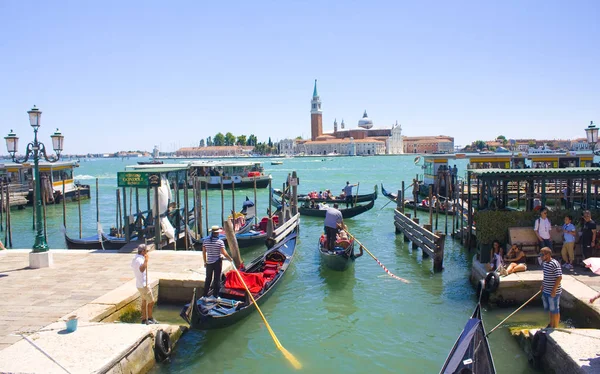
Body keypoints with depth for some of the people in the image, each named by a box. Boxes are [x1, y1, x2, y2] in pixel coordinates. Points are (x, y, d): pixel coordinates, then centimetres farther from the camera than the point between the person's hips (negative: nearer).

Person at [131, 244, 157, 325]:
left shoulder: (135, 259, 9)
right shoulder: (139, 260, -23)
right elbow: (141, 269, -43)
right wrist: (145, 261, -54)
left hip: (139, 284, 10)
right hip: (143, 284, -10)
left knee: (144, 301, 16)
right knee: (151, 301, 0)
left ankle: (144, 319, 21)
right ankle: (150, 318, 10)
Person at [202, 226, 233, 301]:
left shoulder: (205, 241, -1)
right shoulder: (220, 242, -12)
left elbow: (204, 252, 3)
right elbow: (224, 253, -14)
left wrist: (205, 262, 13)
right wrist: (230, 259, 1)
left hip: (209, 263, 4)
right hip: (217, 262, -3)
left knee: (208, 279, 14)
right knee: (217, 279, 7)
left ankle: (204, 295, 17)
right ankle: (215, 295, 11)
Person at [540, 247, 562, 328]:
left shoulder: (555, 264, -21)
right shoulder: (544, 263, 5)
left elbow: (559, 277, -23)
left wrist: (554, 290, -22)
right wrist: (542, 286, 17)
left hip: (553, 292, -8)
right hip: (545, 291, 8)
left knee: (555, 311, 7)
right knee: (550, 309, 21)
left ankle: (555, 327, 19)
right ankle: (551, 325, 36)